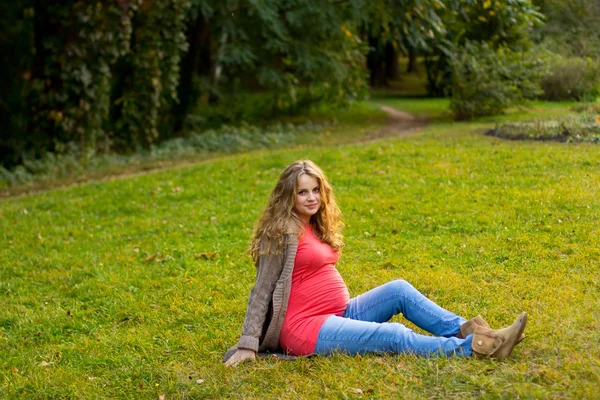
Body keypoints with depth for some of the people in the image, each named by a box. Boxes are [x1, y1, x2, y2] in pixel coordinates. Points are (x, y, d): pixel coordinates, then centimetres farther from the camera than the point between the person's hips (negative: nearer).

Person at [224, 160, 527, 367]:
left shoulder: (316, 226, 15)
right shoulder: (283, 233, -12)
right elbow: (262, 290, -14)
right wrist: (248, 344, -18)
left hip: (339, 313, 9)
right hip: (307, 326, -9)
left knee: (399, 289, -6)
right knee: (394, 336, -21)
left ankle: (468, 331, -13)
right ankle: (475, 347, -23)